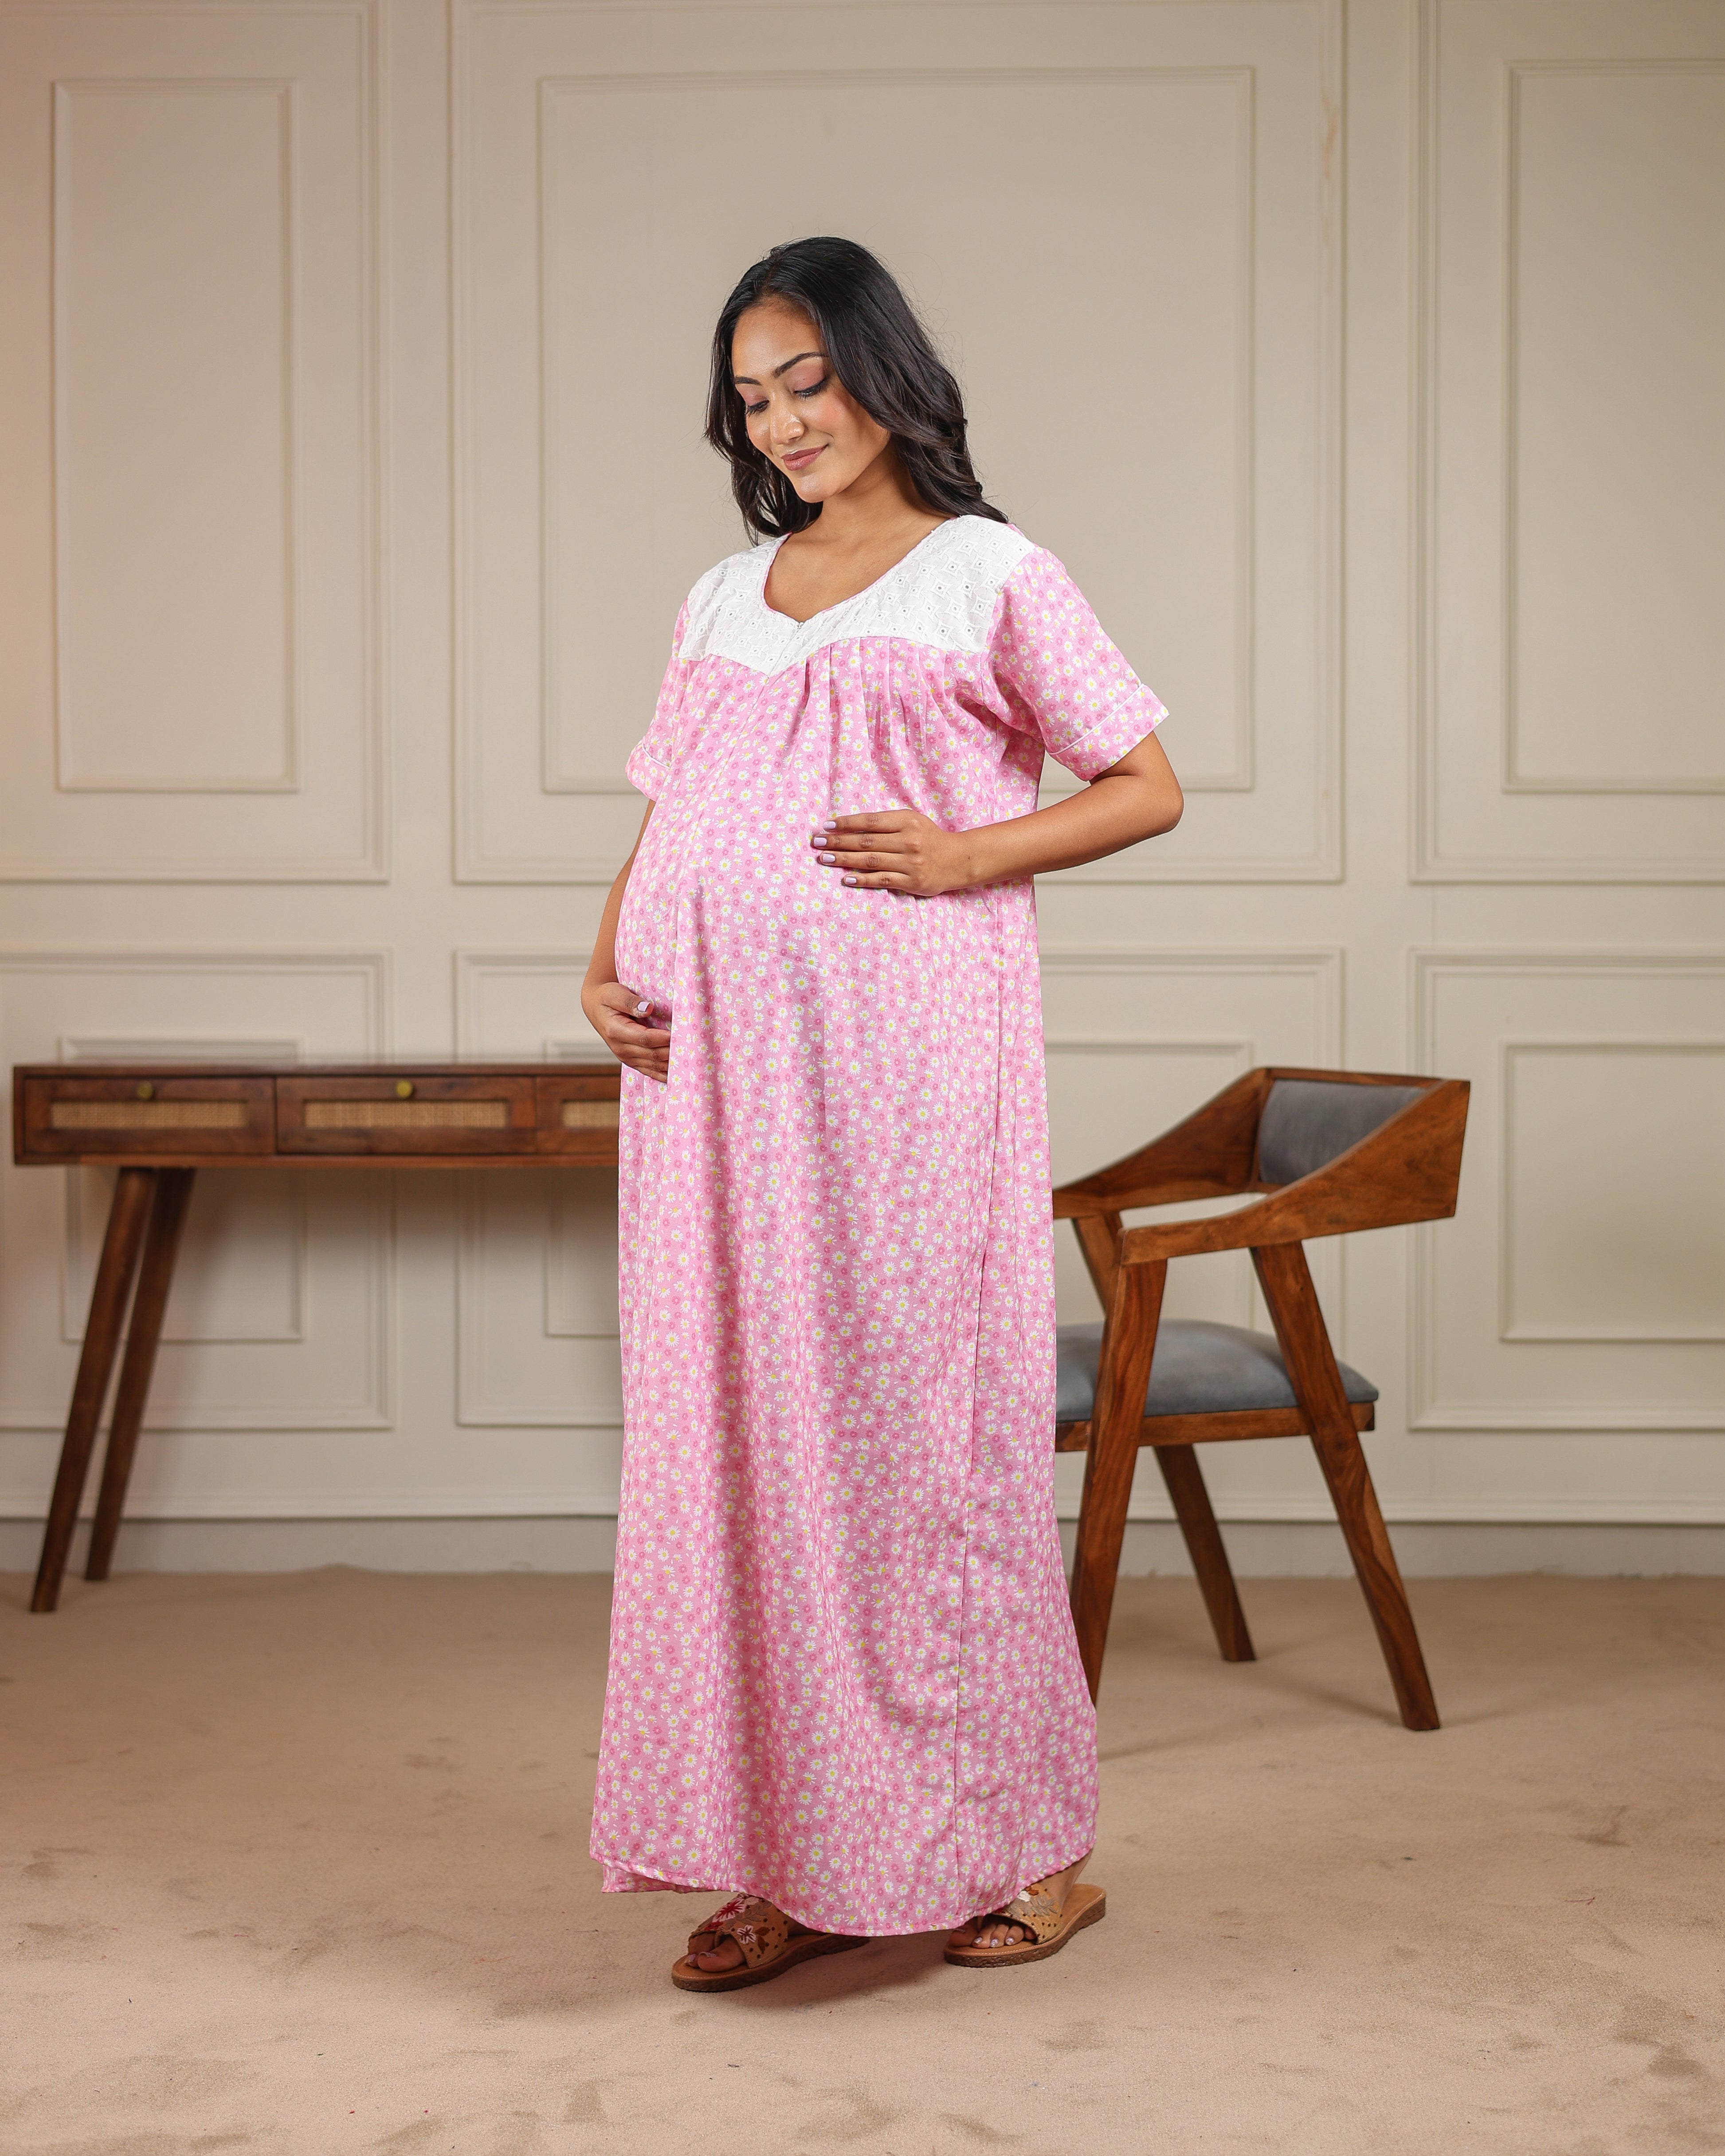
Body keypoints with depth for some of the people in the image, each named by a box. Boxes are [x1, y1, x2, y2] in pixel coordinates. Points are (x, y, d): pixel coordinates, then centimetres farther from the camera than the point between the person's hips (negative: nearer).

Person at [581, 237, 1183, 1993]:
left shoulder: (989, 577, 5)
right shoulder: (725, 599, 19)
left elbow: (1148, 788, 3)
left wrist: (967, 854, -10)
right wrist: (605, 970, 3)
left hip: (905, 1053, -5)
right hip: (717, 1059, 5)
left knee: (915, 1416, -2)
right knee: (739, 1428, 3)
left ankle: (1016, 1845, 11)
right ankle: (792, 1858, 11)